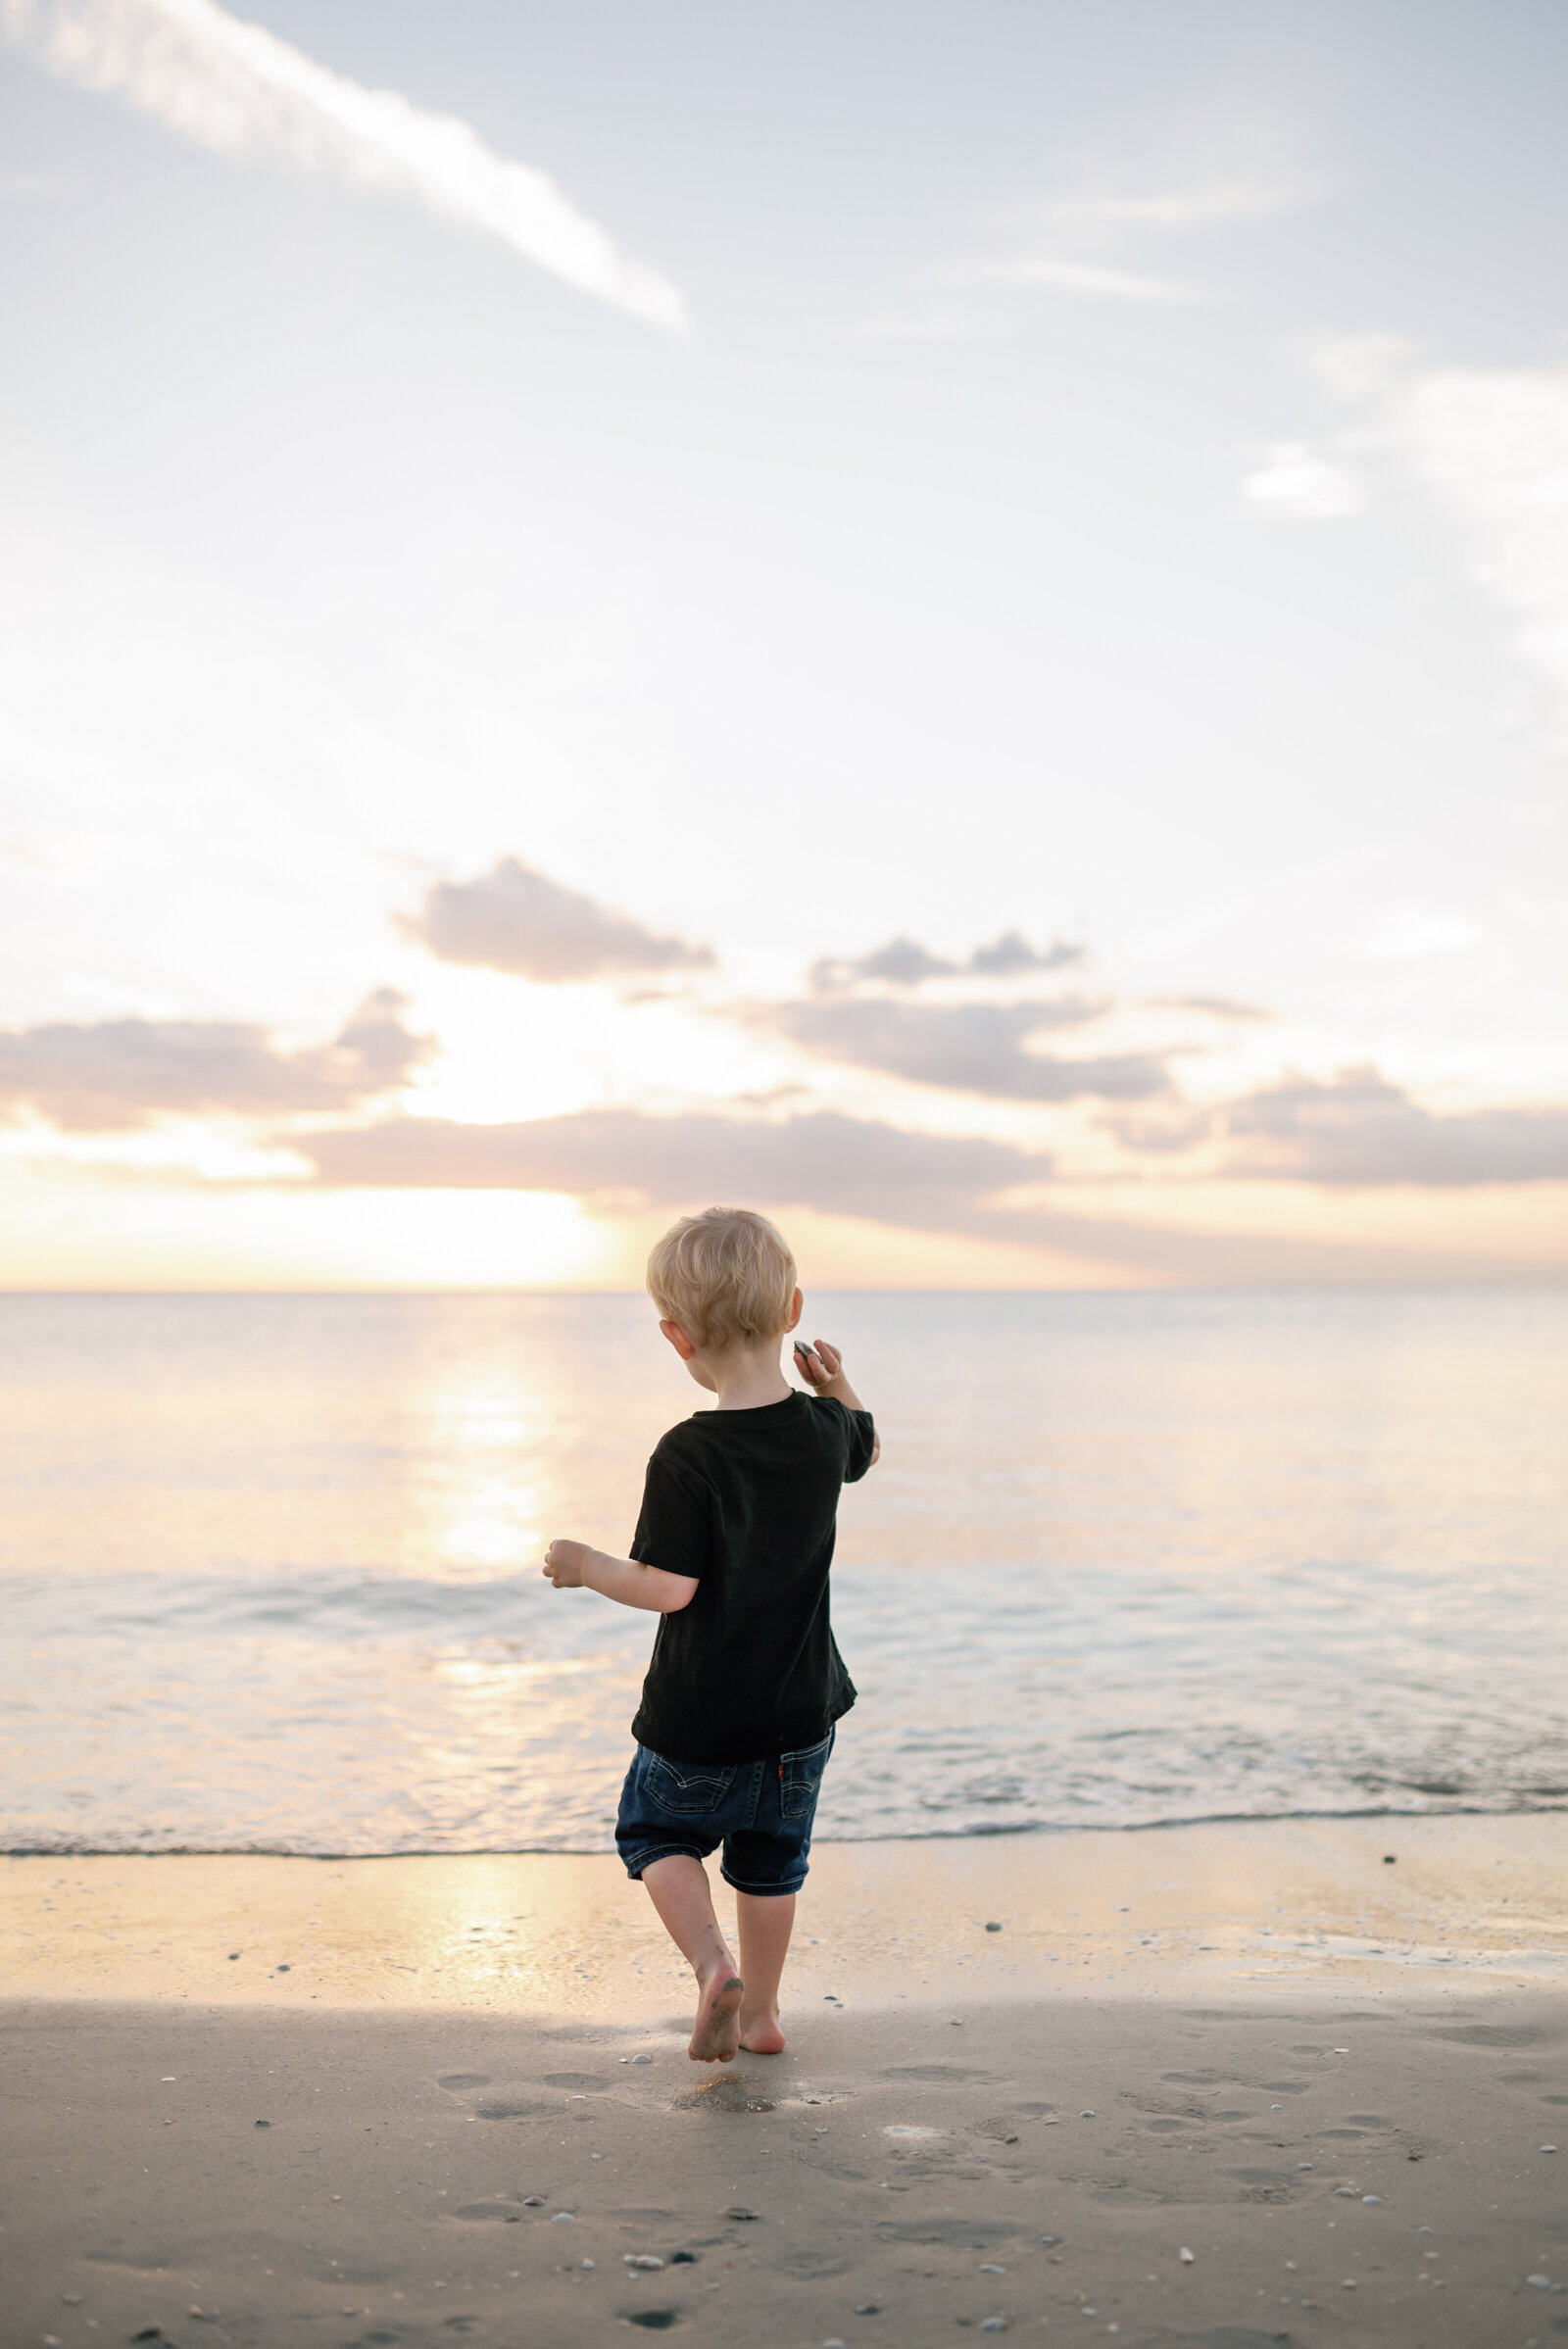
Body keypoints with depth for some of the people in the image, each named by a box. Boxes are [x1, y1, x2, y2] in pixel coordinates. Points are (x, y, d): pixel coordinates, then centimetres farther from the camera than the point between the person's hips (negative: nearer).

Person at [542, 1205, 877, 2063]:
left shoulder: (684, 1458, -23)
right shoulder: (824, 1429, -7)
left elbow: (669, 1588, -22)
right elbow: (867, 1446, 17)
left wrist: (586, 1566, -8)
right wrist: (836, 1383, 14)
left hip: (700, 1718, -5)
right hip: (801, 1706, 5)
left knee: (657, 1832, 19)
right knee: (770, 1861, 22)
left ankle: (713, 1968, 0)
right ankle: (760, 2011, 33)